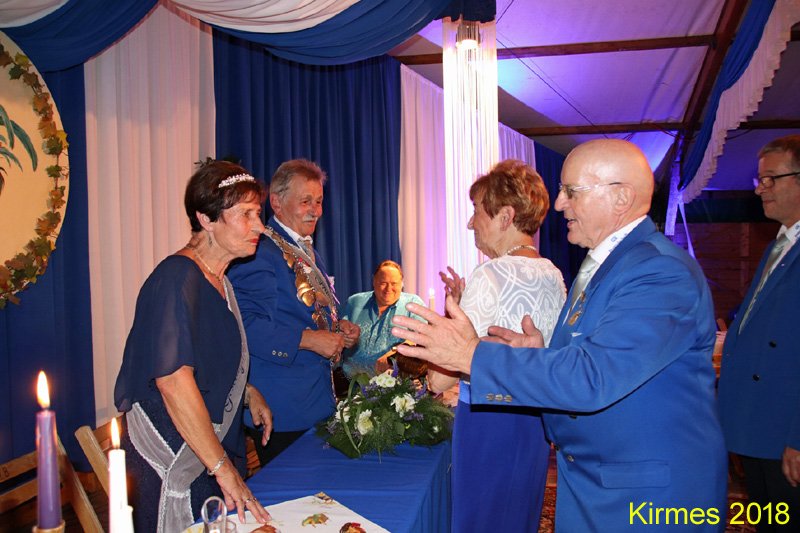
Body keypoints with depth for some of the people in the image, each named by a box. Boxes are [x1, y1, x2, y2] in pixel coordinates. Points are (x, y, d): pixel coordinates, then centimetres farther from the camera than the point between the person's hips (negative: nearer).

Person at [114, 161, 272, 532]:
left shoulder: (219, 280, 9)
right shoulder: (177, 279, -20)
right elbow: (174, 382, -27)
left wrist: (248, 394, 7)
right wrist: (223, 468, -24)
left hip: (219, 450, 9)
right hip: (173, 463, -9)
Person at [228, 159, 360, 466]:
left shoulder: (308, 252, 17)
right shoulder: (259, 252, -15)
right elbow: (249, 325, -24)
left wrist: (338, 328, 8)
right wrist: (308, 339, -24)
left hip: (318, 401, 9)